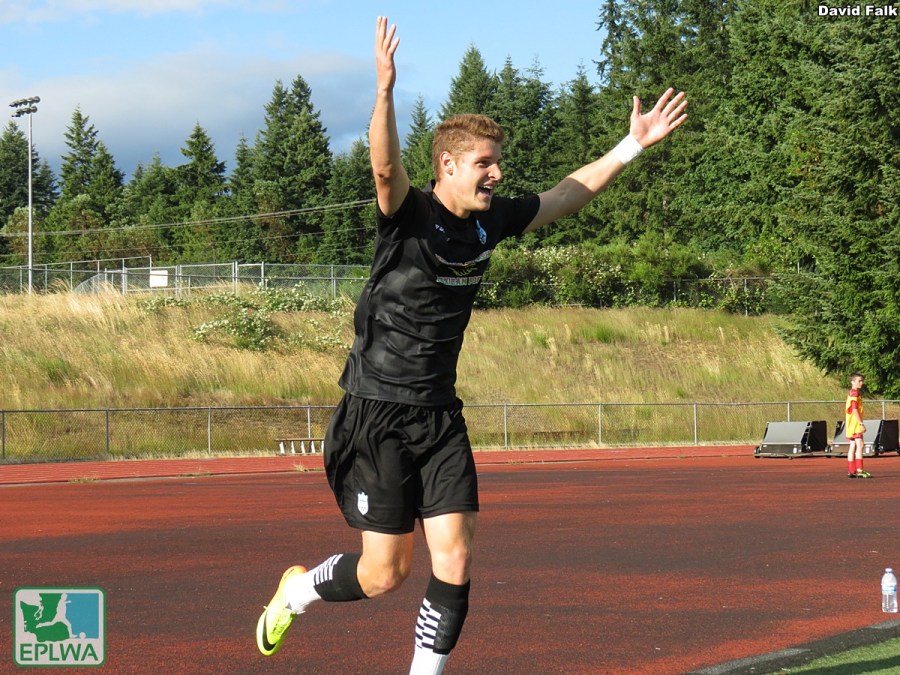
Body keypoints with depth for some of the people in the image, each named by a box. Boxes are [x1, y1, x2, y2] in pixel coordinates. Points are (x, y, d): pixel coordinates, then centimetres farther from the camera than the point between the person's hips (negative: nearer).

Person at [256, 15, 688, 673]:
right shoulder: (409, 214, -14)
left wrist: (632, 144, 13)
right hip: (378, 413, -6)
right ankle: (298, 589, 30)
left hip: (440, 415, 6)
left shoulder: (492, 220, 4)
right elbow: (386, 166, -36)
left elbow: (569, 193, 18)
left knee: (454, 564, -4)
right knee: (386, 572, 0)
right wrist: (385, 91, -52)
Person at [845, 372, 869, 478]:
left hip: (851, 425, 10)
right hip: (855, 423, -10)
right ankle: (859, 470, -21)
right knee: (859, 446, -14)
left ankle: (851, 471, 12)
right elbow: (855, 410, -20)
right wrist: (861, 423, -21)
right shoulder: (854, 393, -12)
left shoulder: (851, 393, 17)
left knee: (853, 447, 10)